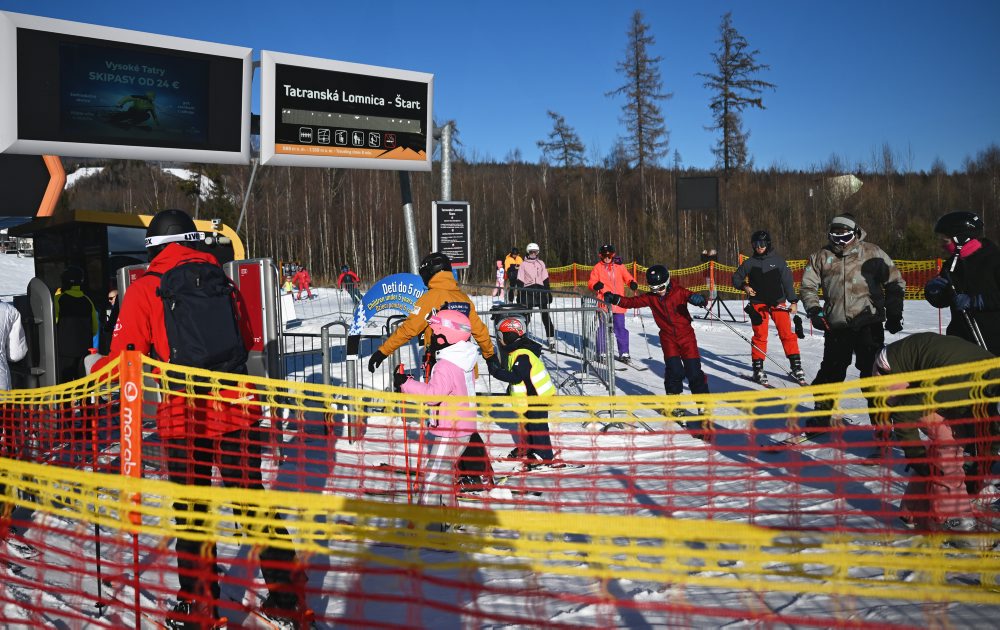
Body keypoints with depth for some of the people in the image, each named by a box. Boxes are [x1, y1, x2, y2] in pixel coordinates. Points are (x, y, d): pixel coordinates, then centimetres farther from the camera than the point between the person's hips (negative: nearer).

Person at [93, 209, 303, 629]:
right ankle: (285, 596, 17)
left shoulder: (145, 289, -2)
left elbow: (126, 354, -7)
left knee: (191, 512, 11)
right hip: (237, 409, 3)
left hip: (184, 417, -3)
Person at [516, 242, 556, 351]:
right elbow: (520, 281, 3)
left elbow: (545, 280, 13)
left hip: (540, 290, 2)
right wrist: (519, 295, -2)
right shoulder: (523, 264, 6)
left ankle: (551, 340, -3)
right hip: (528, 291, -1)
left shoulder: (541, 263, 12)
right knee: (526, 316, -2)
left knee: (545, 315, -3)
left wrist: (549, 292, 8)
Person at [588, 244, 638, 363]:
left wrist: (632, 283, -11)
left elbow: (627, 278, 11)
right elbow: (590, 283, 0)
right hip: (604, 303, -1)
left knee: (620, 329, 5)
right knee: (603, 329, 0)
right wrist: (595, 285, -22)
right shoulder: (597, 268, 4)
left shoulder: (619, 266, 9)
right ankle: (602, 353, 10)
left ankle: (624, 353, 13)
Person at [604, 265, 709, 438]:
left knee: (694, 372, -6)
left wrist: (699, 299, -39)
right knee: (674, 370, -14)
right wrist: (616, 299, -21)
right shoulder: (650, 297, 0)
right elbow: (632, 302, -4)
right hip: (668, 338, 1)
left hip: (686, 335, -1)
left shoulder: (679, 292, -6)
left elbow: (693, 297, -15)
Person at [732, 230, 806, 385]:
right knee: (760, 336, -4)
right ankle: (758, 368, 4)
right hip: (758, 303, 0)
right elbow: (736, 278, 14)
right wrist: (745, 286, -6)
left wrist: (793, 301, -4)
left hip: (778, 302, 0)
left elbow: (787, 281, 2)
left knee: (787, 333, -5)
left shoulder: (778, 261, 2)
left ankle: (796, 366, 2)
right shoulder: (749, 263, 5)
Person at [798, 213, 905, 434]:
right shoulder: (821, 256, 8)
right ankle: (822, 415, 24)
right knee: (831, 371, 9)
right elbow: (808, 286, 12)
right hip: (836, 325, 2)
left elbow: (894, 281, 7)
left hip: (869, 324, -2)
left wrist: (894, 314, 1)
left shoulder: (872, 253, 2)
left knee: (872, 371, -3)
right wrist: (814, 310, -4)